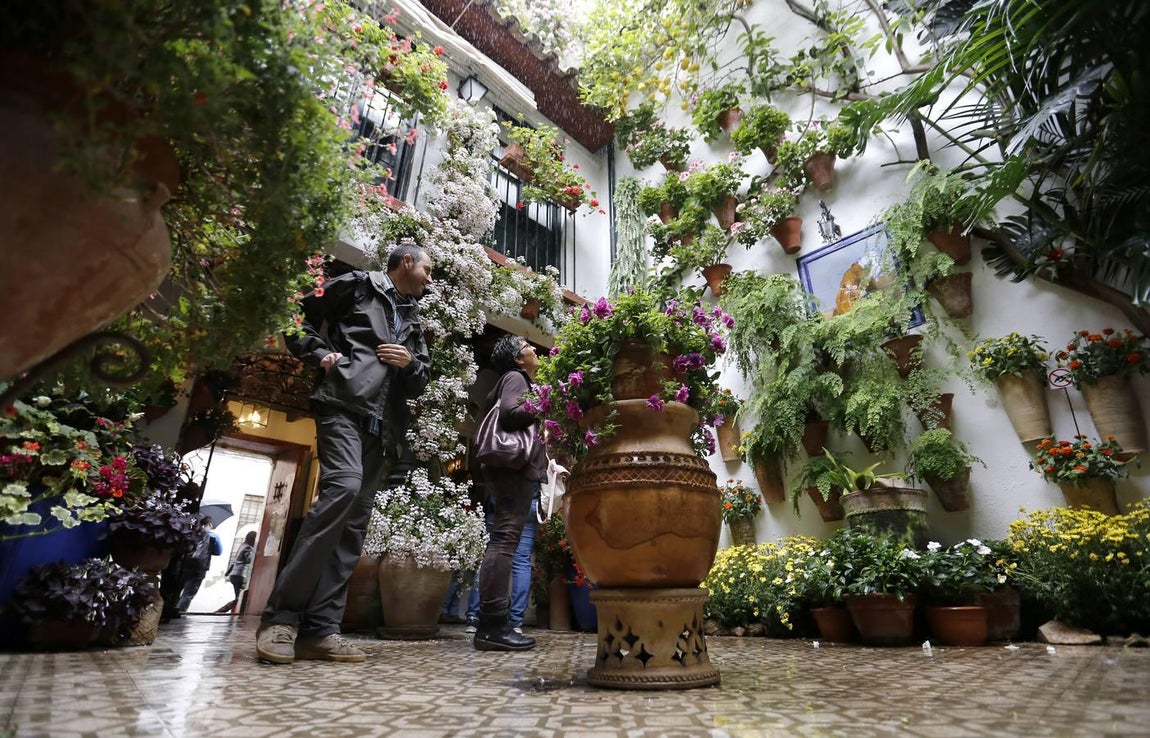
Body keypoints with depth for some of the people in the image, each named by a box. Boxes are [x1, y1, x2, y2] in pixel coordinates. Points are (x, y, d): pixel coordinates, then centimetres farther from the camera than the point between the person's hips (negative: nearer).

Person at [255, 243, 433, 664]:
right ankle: (281, 616, -16)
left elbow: (420, 384, 26)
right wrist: (320, 354, -5)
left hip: (382, 428, 7)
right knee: (343, 488, -27)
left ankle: (319, 629, 2)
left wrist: (410, 362, 5)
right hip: (344, 406, -6)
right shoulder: (359, 285, 11)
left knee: (355, 525, -1)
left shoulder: (413, 322, 27)